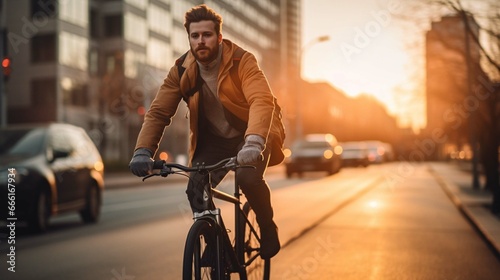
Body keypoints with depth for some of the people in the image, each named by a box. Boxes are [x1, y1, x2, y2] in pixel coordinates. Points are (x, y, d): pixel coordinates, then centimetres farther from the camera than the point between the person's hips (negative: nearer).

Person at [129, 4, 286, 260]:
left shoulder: (241, 61, -21)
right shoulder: (181, 71, -9)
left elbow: (262, 100, -36)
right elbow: (158, 112, -12)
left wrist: (253, 142, -54)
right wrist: (143, 151, -29)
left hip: (250, 135, -3)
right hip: (213, 139, 4)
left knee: (248, 176, -31)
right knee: (196, 189, -18)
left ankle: (267, 226, -1)